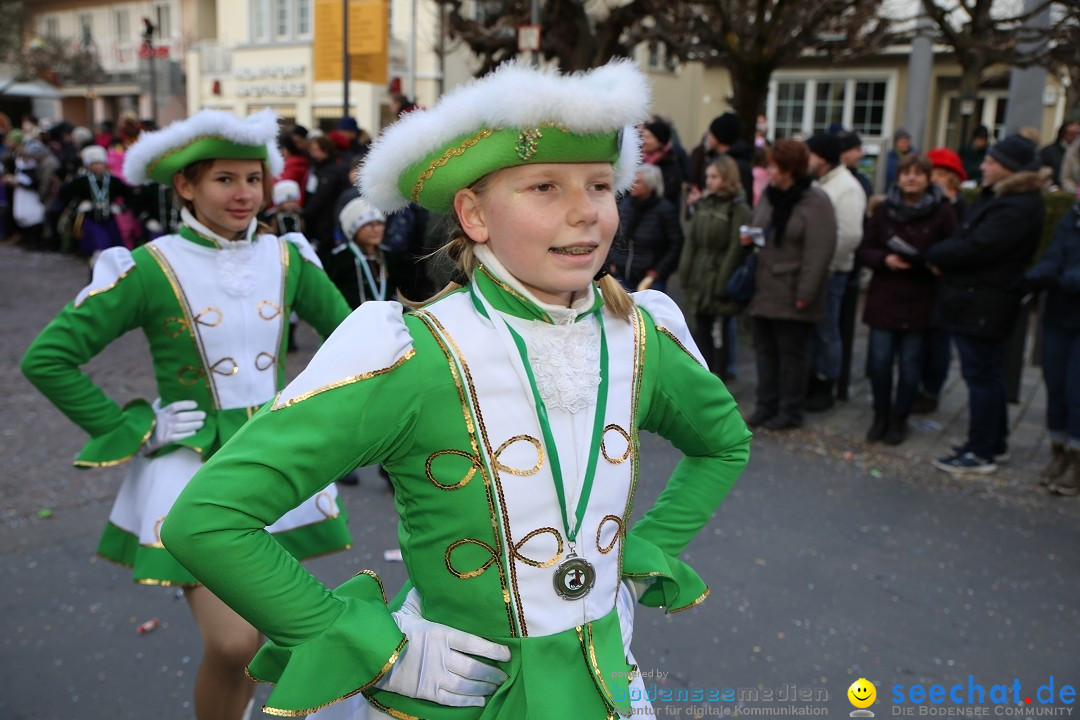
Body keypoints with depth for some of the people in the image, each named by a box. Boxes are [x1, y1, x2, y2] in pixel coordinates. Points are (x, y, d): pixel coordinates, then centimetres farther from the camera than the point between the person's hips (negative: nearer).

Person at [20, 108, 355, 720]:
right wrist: (134, 430, -10)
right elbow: (47, 359, -8)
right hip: (191, 468, -4)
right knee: (232, 643, -11)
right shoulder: (149, 270, -10)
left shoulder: (287, 258, 1)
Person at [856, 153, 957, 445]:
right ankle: (881, 414, 21)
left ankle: (899, 418, 20)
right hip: (884, 298, 2)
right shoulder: (884, 210, 5)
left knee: (910, 363, 5)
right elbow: (864, 251, 6)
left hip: (920, 301, -2)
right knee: (880, 361, 2)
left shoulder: (942, 212, -2)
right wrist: (885, 259, -14)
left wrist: (924, 261, -20)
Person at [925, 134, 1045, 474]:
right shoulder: (1000, 197, 15)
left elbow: (976, 247, -25)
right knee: (987, 374, 18)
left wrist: (933, 255, -10)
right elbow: (968, 236, 13)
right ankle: (993, 441, 31)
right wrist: (943, 257, -5)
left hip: (981, 306, -11)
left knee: (981, 375, -3)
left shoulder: (1016, 207, -19)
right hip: (978, 302, 11)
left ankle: (981, 452, 6)